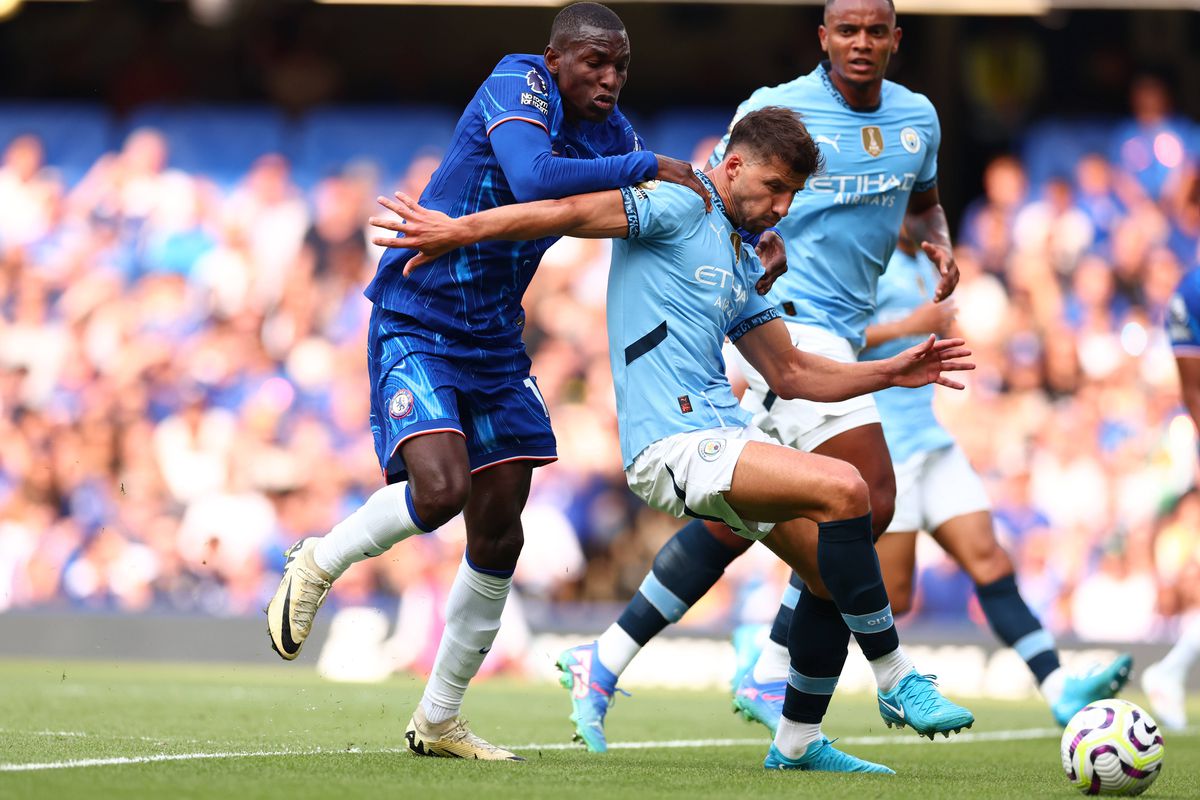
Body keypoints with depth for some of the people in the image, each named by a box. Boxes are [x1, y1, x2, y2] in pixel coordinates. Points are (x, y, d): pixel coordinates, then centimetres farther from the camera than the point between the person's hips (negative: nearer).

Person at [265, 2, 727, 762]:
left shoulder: (614, 134, 2)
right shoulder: (517, 86, -18)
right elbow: (534, 178, -36)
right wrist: (648, 167, -32)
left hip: (494, 343, 7)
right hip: (414, 323, -7)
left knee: (498, 535, 6)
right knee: (440, 488, -28)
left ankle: (439, 720, 20)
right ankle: (318, 564, 3)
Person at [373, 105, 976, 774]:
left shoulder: (744, 262, 24)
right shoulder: (681, 206, -3)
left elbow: (790, 373, 29)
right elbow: (573, 213, -14)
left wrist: (893, 372, 21)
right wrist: (458, 230, -23)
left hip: (727, 435, 10)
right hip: (674, 442, -10)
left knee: (840, 578, 7)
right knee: (843, 489, -25)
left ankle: (798, 741, 20)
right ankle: (899, 680, -15)